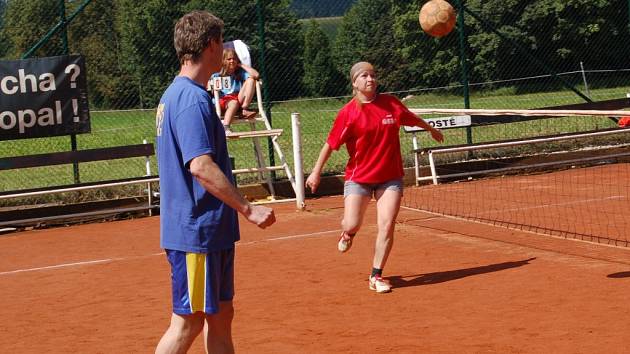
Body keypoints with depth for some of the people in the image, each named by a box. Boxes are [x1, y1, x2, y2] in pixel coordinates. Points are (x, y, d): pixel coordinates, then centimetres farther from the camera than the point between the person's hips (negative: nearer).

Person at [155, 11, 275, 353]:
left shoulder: (176, 94, 14)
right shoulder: (192, 99, -18)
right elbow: (201, 166, -27)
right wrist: (248, 208, -25)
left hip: (210, 231, 10)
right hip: (196, 232, -10)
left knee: (220, 316, 15)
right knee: (188, 322, -2)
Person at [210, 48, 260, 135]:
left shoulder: (240, 73, 13)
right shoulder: (217, 75, 8)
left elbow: (255, 75, -4)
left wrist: (241, 65, 4)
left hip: (239, 99, 3)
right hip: (223, 101, -3)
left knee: (251, 79, -13)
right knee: (234, 103, -40)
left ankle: (244, 109, -22)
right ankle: (225, 128, -58)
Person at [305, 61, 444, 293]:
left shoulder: (391, 104, -1)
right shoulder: (348, 113, -10)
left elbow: (412, 119, 19)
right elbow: (331, 144, -6)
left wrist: (431, 129, 35)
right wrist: (316, 172, -5)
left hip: (390, 177, 2)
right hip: (359, 176, -2)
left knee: (387, 226, -8)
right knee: (352, 224, -7)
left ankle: (376, 276, 5)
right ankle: (348, 233, 35)